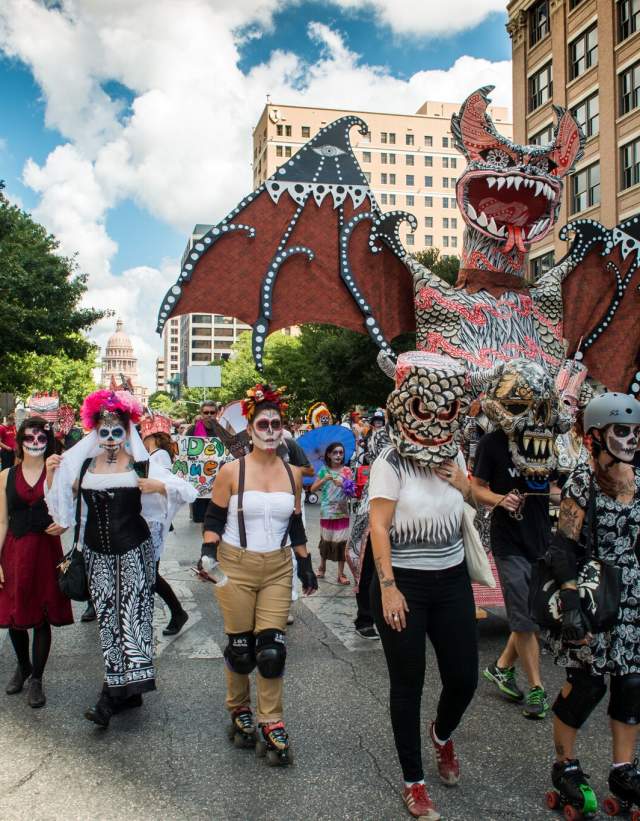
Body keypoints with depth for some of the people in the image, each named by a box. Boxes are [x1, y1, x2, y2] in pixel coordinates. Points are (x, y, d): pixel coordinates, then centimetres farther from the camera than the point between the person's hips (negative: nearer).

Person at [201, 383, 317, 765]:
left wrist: (306, 564, 13)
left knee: (272, 648, -4)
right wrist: (208, 552, -16)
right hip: (236, 567, -2)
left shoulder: (292, 473, 6)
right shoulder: (232, 471, -4)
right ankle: (240, 712, 29)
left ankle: (272, 725, 10)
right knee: (240, 647, 5)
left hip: (278, 569, 2)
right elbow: (213, 520, -1)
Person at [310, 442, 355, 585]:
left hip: (342, 512, -1)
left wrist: (343, 485, -22)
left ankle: (341, 574, 5)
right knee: (325, 539, 11)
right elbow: (313, 489, -1)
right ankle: (322, 567, 32)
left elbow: (352, 491, -3)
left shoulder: (347, 471, 0)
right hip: (326, 511, 1)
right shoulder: (324, 470, 2)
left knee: (341, 542, -2)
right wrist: (324, 480, -15)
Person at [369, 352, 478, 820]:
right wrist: (388, 588, -22)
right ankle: (414, 783, 22)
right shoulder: (393, 461, -12)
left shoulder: (452, 452, 6)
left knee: (464, 678, 8)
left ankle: (442, 735, 42)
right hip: (405, 582, -5)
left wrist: (460, 483, -1)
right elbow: (379, 525, -16)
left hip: (452, 579, 5)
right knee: (408, 683, 5)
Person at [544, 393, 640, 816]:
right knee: (587, 683, -1)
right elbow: (564, 545, -15)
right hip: (593, 595, -5)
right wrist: (570, 601, -23)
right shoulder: (583, 480, -12)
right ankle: (566, 765, 19)